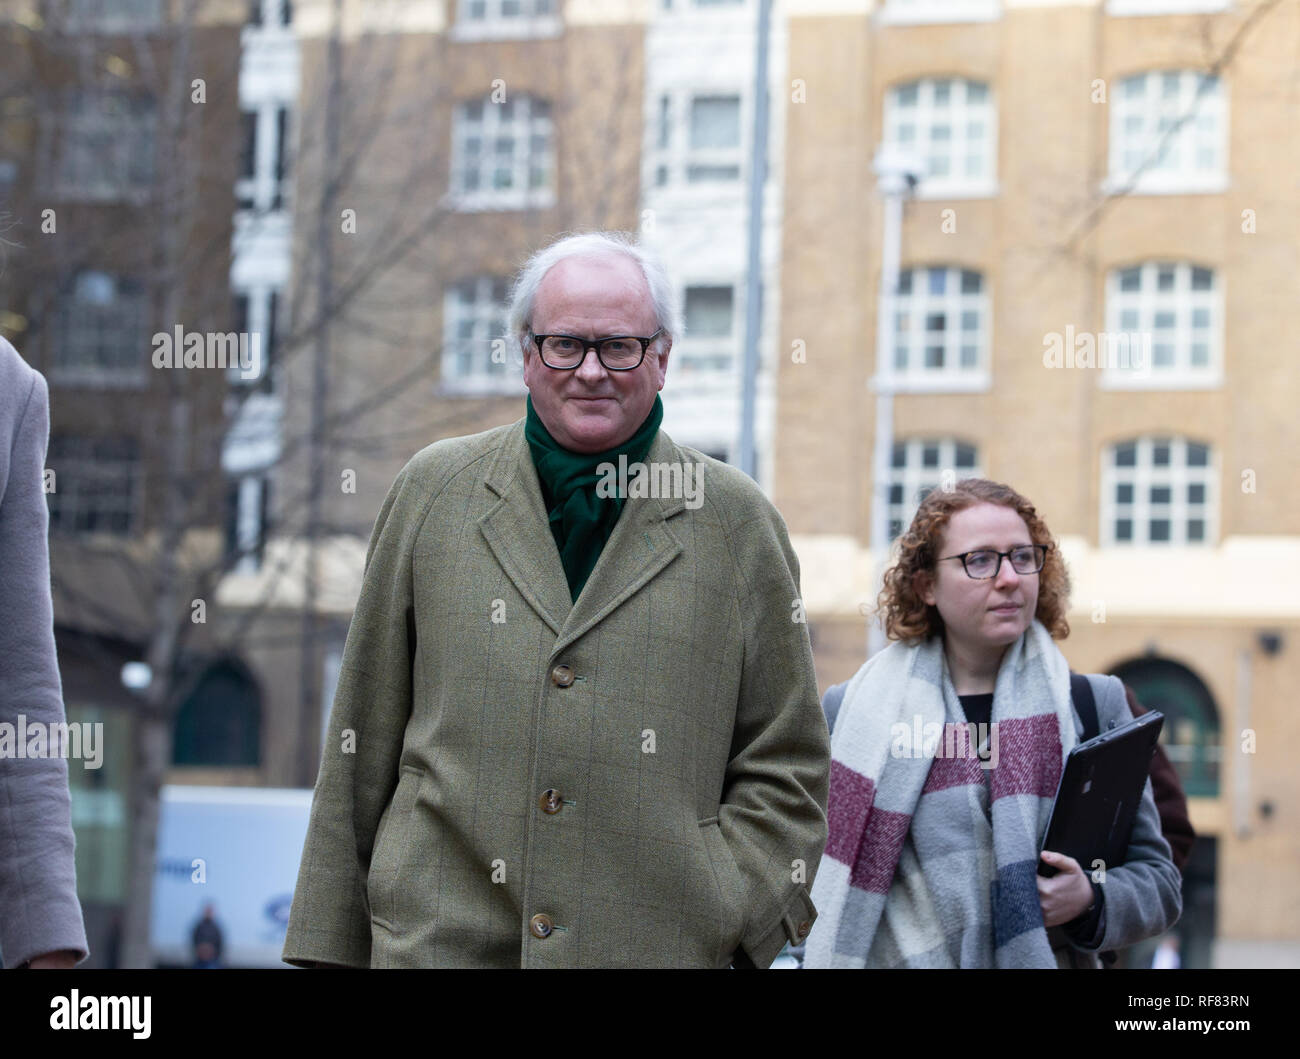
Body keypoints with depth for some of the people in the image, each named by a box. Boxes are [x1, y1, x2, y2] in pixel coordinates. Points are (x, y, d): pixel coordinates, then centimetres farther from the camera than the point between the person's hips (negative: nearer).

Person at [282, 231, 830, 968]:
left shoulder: (739, 526, 7)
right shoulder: (435, 492, 9)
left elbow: (787, 769, 9)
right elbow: (365, 737, 11)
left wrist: (719, 918, -3)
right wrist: (330, 946, 8)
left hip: (656, 950, 0)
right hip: (439, 941, 0)